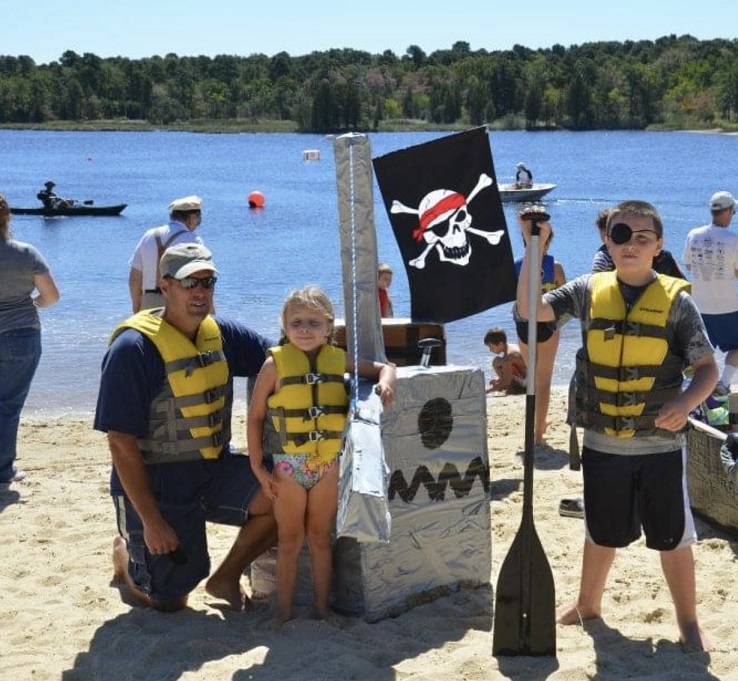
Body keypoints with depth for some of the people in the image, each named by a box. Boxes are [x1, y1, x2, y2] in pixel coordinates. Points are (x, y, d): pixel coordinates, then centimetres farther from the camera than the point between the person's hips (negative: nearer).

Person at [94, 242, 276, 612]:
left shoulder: (219, 333, 0)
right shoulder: (133, 348, -19)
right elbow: (121, 443, -19)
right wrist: (151, 521, -20)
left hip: (216, 471, 6)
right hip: (157, 485, -5)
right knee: (169, 601, 0)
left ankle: (225, 579, 7)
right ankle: (126, 552, 34)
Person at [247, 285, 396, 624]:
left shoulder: (338, 360, 1)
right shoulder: (276, 363, -8)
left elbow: (382, 367, 13)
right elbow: (256, 416, -6)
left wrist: (385, 380, -12)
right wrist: (258, 467, -8)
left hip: (327, 465, 3)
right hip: (288, 467, -3)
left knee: (321, 539, 13)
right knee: (290, 542, 7)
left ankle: (322, 611, 24)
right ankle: (285, 615, 18)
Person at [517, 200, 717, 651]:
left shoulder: (675, 299, -7)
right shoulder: (590, 291, 0)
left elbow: (708, 368, -4)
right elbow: (530, 309, -8)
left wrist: (687, 401, -24)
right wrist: (535, 246, -13)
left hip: (661, 445, -2)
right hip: (602, 444, 2)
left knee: (673, 538, 8)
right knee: (602, 533, 19)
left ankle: (689, 623, 25)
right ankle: (588, 605, 41)